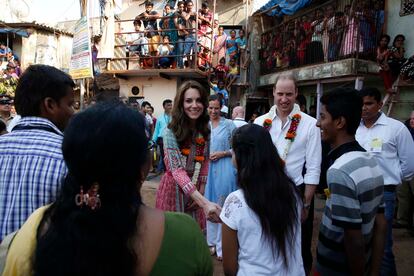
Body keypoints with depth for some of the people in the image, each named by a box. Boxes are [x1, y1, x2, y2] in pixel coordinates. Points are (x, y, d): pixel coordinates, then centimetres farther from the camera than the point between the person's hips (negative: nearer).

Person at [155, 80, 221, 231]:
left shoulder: (204, 129, -1)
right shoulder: (171, 132, -19)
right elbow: (177, 170, -27)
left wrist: (201, 190, 0)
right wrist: (204, 202, -37)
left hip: (196, 190, 5)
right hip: (174, 188, -5)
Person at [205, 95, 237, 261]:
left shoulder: (229, 124, -1)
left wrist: (223, 153, -12)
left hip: (224, 168, -3)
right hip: (207, 168, 3)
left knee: (222, 207, 4)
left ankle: (221, 245, 16)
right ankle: (211, 242, 25)